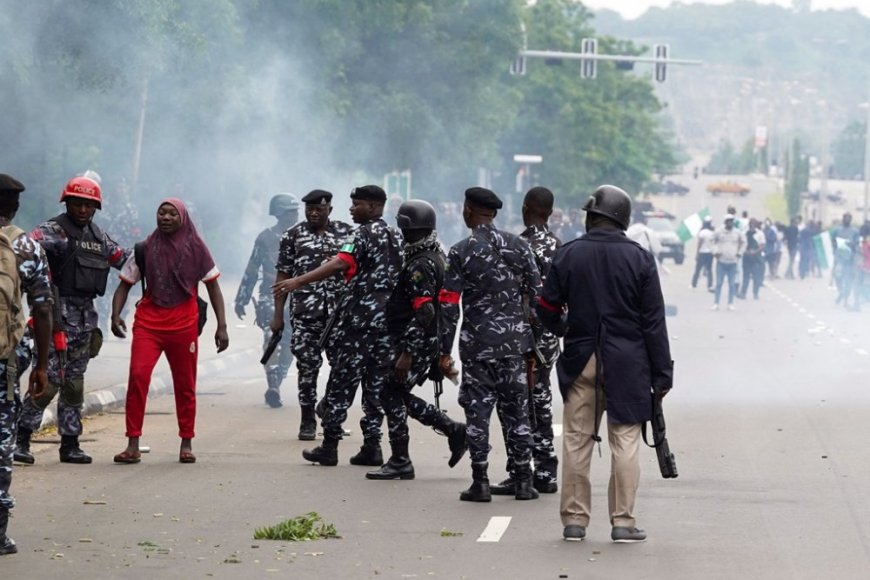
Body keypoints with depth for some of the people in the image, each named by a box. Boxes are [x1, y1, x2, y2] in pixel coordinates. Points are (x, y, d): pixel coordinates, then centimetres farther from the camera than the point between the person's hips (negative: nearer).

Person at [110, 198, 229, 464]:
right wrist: (116, 315, -10)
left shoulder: (196, 249, 3)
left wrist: (222, 326, 0)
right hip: (148, 321, 0)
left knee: (185, 385, 8)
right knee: (137, 376, -16)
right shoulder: (145, 249, 4)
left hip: (184, 324, 0)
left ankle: (186, 443, 22)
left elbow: (213, 287, 7)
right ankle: (133, 444, -14)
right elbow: (125, 284, 8)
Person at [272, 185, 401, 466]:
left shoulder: (363, 233, -9)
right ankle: (372, 446, 5)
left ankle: (329, 446, -2)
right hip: (388, 317, 7)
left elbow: (340, 264, -25)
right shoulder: (396, 237, 15)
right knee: (376, 381, 8)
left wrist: (298, 281, -32)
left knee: (342, 380, -2)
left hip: (359, 316, -7)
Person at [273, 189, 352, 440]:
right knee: (307, 367, 0)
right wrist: (278, 315, 0)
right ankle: (308, 422, 9)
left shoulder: (346, 233, 7)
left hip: (340, 312, 1)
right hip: (305, 313, 0)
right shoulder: (293, 236, 5)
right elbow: (283, 276, 5)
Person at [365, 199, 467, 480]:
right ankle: (455, 431, 15)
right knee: (399, 395, 15)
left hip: (414, 342, -10)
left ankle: (400, 462, 2)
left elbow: (424, 313, -26)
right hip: (432, 342, 10)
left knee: (391, 395, -2)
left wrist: (407, 354, -26)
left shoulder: (420, 265, -20)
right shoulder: (437, 255, 13)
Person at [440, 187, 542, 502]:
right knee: (517, 411, 9)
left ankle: (480, 482, 2)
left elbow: (449, 306, -7)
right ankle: (523, 481, 10)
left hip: (477, 345, -3)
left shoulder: (461, 252, -6)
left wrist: (445, 352, -2)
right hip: (515, 342, 3)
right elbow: (536, 297, 4)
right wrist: (532, 346, 10)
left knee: (477, 412, 3)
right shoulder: (519, 246, 4)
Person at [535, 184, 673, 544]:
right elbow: (654, 321, -3)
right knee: (625, 440, 2)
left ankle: (574, 520, 9)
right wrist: (662, 373, 2)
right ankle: (622, 521, 1)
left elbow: (547, 310, 2)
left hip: (580, 360, 1)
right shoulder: (639, 258, -3)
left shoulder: (568, 255, -1)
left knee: (576, 440, 7)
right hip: (626, 364, -1)